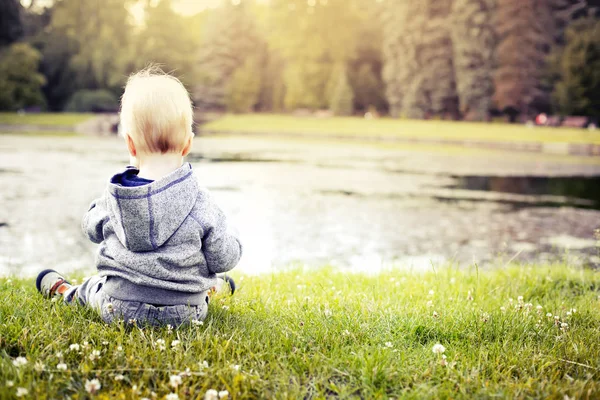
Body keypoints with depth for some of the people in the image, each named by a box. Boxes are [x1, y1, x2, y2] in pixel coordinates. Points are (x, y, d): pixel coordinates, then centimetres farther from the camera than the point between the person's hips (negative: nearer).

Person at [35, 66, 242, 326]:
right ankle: (214, 287, 60)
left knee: (93, 287, 36)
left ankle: (61, 290, 61)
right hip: (184, 313, -2)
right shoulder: (200, 203, -21)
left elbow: (93, 230, 10)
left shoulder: (111, 197, -13)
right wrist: (230, 235, 9)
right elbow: (225, 258, -12)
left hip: (118, 308, 3)